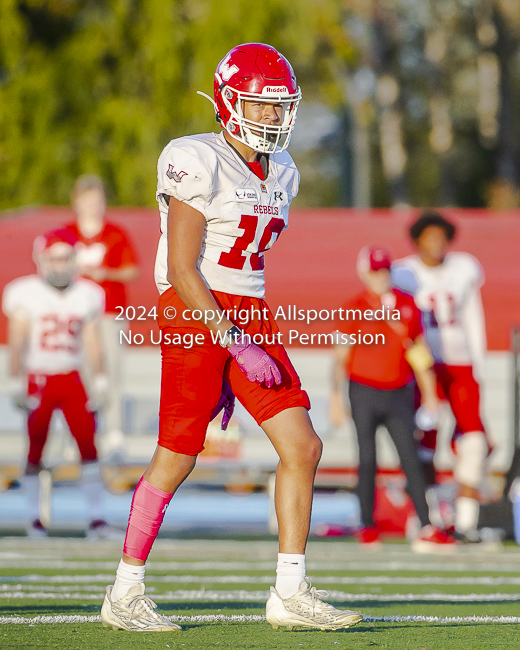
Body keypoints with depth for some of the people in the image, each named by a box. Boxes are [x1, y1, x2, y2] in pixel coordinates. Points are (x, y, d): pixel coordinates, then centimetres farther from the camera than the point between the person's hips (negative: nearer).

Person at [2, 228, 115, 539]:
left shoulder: (86, 295, 7)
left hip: (72, 379, 2)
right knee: (35, 451, 1)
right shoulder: (26, 294, -4)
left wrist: (100, 380, 6)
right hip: (38, 379, -2)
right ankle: (35, 518, 12)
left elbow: (92, 341, 11)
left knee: (88, 445, -8)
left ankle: (96, 518, -7)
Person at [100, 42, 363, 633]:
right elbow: (182, 267, -16)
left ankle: (290, 595, 3)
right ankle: (125, 595, 13)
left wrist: (235, 363, 18)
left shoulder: (278, 174, 13)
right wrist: (234, 344, -21)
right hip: (194, 315, -8)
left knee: (302, 447, -2)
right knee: (176, 461, -1)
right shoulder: (200, 164, -12)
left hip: (248, 319, 8)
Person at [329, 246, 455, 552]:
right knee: (368, 459, 0)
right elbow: (341, 356, 2)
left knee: (411, 459, -6)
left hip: (399, 392, 2)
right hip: (364, 391, -2)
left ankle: (427, 529, -11)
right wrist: (336, 397, -3)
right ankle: (368, 526, 10)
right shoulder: (354, 309, -2)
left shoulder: (408, 305, 6)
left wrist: (429, 393, 10)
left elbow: (419, 351, 12)